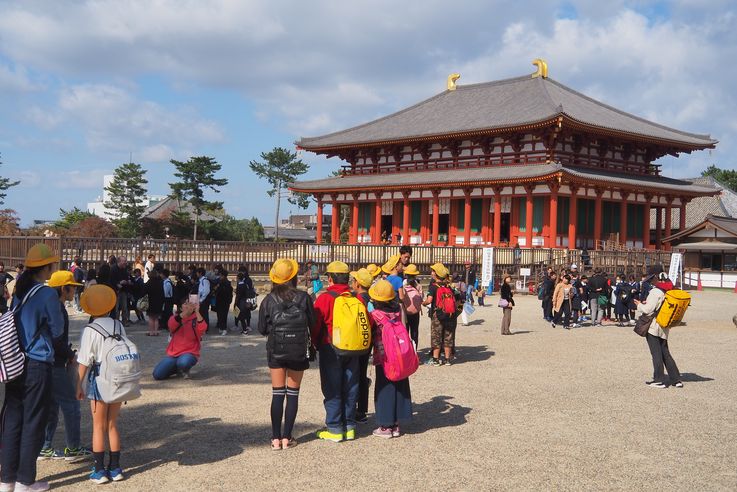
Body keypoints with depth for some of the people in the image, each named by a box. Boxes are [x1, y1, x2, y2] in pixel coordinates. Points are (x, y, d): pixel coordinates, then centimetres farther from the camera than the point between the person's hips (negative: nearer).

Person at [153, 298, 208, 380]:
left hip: (190, 353, -3)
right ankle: (177, 368, 16)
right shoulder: (175, 318, 6)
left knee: (183, 363, -38)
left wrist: (197, 311, -29)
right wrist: (186, 312, -29)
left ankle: (185, 370, 0)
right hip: (173, 353, 3)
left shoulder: (196, 319, 0)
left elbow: (202, 330, -23)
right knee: (157, 375, -12)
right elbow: (171, 325, -19)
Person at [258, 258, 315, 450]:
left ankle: (276, 438, 10)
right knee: (293, 394, 9)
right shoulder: (304, 298, -9)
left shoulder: (269, 300, -7)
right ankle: (287, 438, 10)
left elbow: (262, 329, -1)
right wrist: (312, 344, 17)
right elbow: (312, 324, -1)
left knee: (277, 394, 9)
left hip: (275, 351, 1)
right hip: (298, 353, -1)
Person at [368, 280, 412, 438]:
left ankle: (386, 426, 9)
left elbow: (370, 335, -6)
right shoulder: (398, 311, -5)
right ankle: (396, 425, 19)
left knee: (385, 389, 5)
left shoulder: (375, 314, -16)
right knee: (399, 388, 13)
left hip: (382, 357, -4)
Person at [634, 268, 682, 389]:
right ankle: (676, 379, 15)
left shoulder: (656, 291, -18)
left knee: (656, 353, 0)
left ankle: (659, 380, 4)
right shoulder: (670, 290, 7)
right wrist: (647, 303, 14)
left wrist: (640, 305, 0)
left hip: (653, 326, -8)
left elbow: (648, 309, -21)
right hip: (664, 328, 8)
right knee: (665, 353, 15)